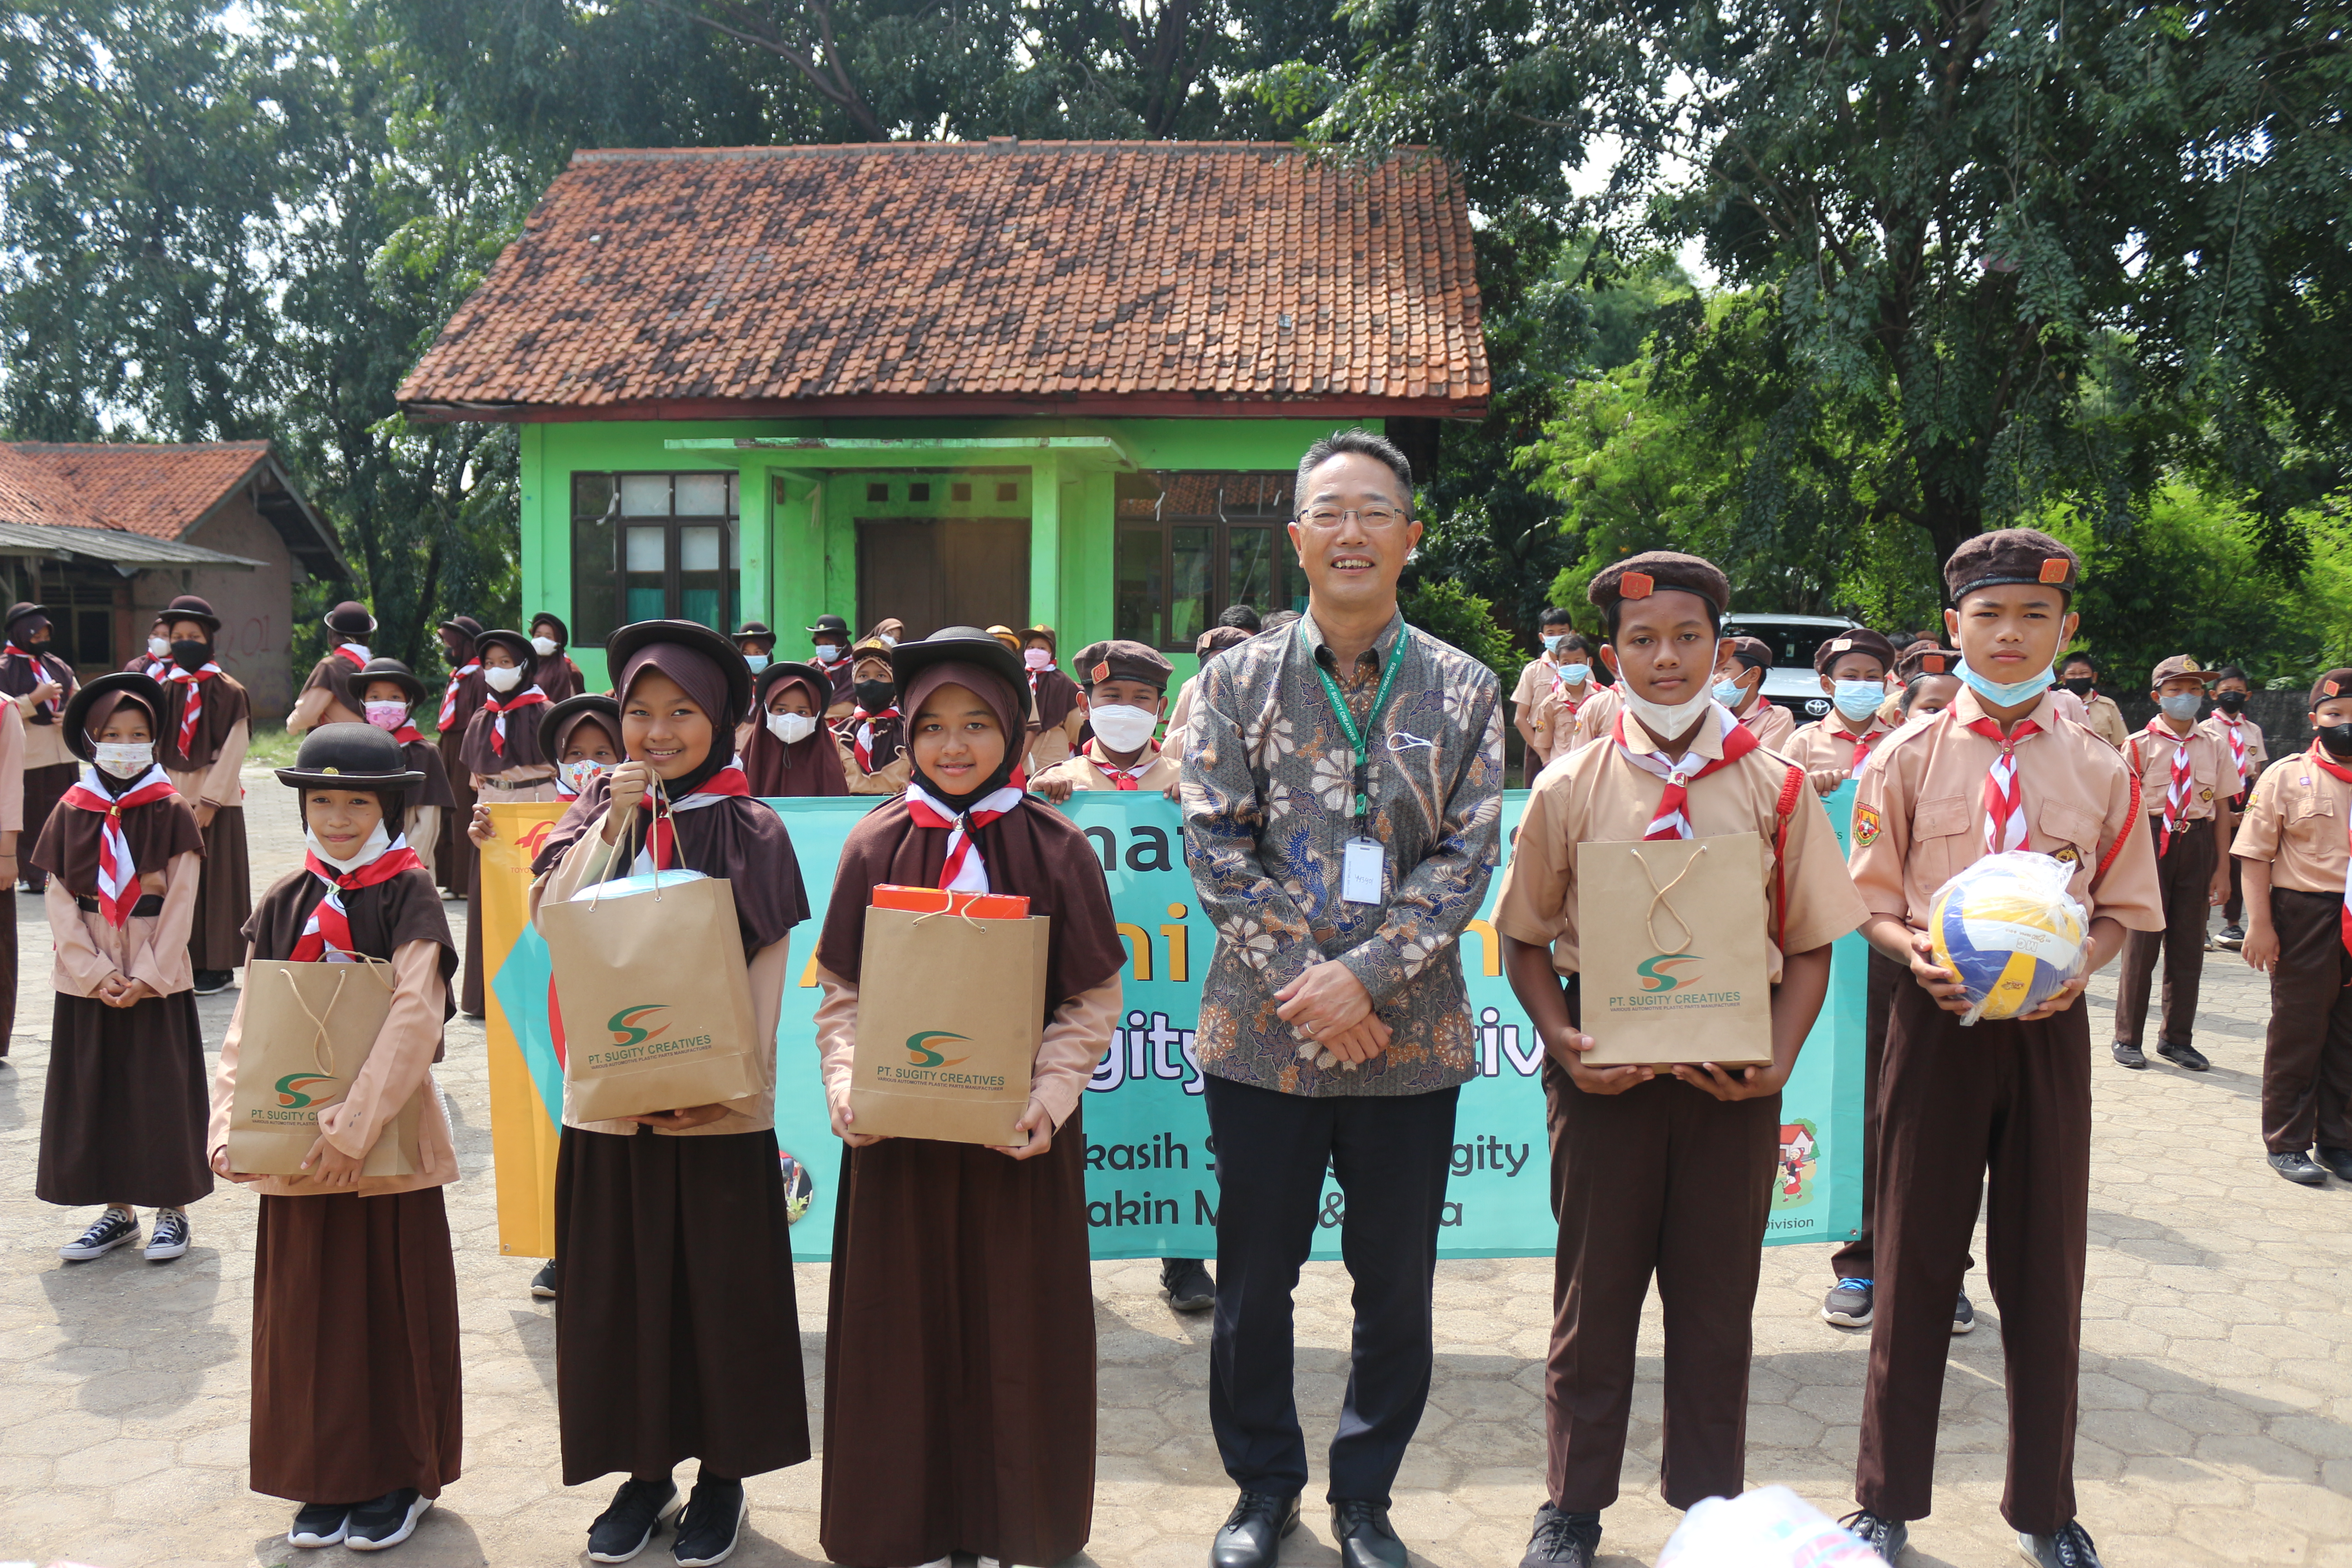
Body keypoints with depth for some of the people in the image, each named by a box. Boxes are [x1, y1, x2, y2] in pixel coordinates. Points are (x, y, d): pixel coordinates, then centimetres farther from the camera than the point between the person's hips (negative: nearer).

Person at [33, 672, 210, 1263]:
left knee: (162, 1090, 2)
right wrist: (96, 971, -9)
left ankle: (172, 1209, 13)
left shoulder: (172, 811, -4)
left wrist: (147, 976, -12)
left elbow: (180, 902, -6)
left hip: (157, 976, -3)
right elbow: (60, 900, 0)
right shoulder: (71, 812, 2)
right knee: (94, 1091, 8)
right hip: (86, 978, 3)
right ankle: (118, 1210, 20)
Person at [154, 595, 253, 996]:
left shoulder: (228, 692, -4)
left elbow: (234, 750, -7)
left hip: (214, 801, -4)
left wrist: (209, 800, -12)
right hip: (172, 798, 4)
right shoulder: (163, 689, 8)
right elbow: (154, 743, 10)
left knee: (215, 882, 0)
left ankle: (218, 967, 6)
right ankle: (186, 961, 13)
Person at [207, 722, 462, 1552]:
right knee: (308, 1310, 11)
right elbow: (246, 1026, 7)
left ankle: (401, 1476, 22)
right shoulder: (284, 904, 7)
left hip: (389, 1139, -4)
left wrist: (352, 1128, -25)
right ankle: (330, 1479, 27)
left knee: (393, 1309, 6)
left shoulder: (409, 896, -8)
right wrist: (229, 1128, -6)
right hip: (294, 1142, 5)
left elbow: (415, 1018, -19)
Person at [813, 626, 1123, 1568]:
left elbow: (1093, 1001, -3)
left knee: (1016, 1326, 8)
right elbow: (840, 993, 3)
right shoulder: (876, 846, 1)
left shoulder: (1056, 850, -3)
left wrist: (1047, 1099, -15)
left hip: (1015, 1135, -1)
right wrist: (848, 1087, -12)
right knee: (906, 1323, 9)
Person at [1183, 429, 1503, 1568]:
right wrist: (1301, 985, -13)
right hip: (1262, 1035, 0)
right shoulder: (1239, 681, 2)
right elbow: (1215, 847, -4)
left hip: (1411, 1037, 1)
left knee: (1396, 1289, 11)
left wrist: (1364, 976, -15)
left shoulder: (1463, 691, 3)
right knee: (1253, 1281, 11)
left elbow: (1467, 856, -4)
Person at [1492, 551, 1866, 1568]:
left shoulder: (1775, 789, 1)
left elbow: (1810, 946, 2)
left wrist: (1780, 1058, -11)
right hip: (1605, 1072, 0)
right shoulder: (1570, 790, 0)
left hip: (1732, 1075, 1)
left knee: (1717, 1295, 11)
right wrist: (1562, 1043, -11)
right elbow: (1526, 940, 4)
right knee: (1595, 1290, 10)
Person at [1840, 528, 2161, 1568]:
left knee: (2045, 1271, 10)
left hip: (2048, 1032, 1)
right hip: (1937, 1023, -1)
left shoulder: (2097, 770, 3)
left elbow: (2123, 909, 8)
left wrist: (2079, 965, -12)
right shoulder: (1906, 759, -1)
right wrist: (1912, 949, -18)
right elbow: (1870, 902, 3)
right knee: (1916, 1261, 7)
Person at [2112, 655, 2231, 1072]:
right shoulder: (2140, 745, -4)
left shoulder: (2215, 747, 5)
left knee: (2189, 944, 9)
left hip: (2197, 843, 3)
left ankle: (2176, 1037, 22)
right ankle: (2127, 1038, 13)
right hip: (2152, 840, -3)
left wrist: (2222, 869, 3)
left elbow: (2222, 809, 6)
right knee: (2142, 942, 1)